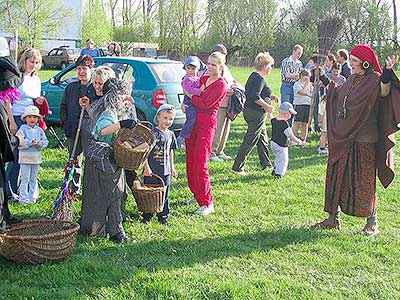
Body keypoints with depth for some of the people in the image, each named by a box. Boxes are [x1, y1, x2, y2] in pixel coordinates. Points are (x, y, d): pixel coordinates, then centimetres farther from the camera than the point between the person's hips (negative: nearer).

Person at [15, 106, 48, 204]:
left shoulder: (39, 130, 8)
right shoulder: (23, 129, -6)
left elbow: (45, 141, 10)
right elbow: (18, 142, -15)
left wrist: (40, 144, -10)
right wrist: (30, 143, -20)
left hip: (36, 158, 5)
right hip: (25, 158, -4)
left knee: (33, 179, 12)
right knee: (25, 179, -2)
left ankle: (32, 197, 20)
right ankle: (23, 198, 3)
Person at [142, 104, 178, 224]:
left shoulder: (170, 134, 9)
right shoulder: (152, 133, -10)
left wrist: (172, 168, 18)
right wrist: (146, 167, -15)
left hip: (165, 171, 5)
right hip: (151, 170, -5)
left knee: (164, 194, 10)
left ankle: (163, 216, 22)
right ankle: (147, 216, 14)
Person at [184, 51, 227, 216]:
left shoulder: (221, 85, -9)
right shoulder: (203, 78, 13)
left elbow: (205, 104, -16)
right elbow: (191, 93, 19)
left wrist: (190, 95, -7)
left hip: (207, 123, -8)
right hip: (193, 121, 8)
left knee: (200, 163, -11)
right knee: (190, 161, 12)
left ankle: (207, 203, -6)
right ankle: (198, 195, 28)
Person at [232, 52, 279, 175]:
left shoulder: (253, 76, 12)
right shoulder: (260, 79, -18)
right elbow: (255, 97, -27)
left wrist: (271, 96, 12)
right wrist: (268, 106, -17)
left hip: (249, 110, 11)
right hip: (257, 113, -11)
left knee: (263, 138, 21)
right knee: (250, 140, -5)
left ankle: (266, 164, 32)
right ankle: (237, 167, -3)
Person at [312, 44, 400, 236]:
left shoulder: (375, 80, -10)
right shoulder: (351, 80, 12)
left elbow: (384, 92, -33)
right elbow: (337, 96, 29)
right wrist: (325, 79, 32)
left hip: (364, 141, -7)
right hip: (342, 139, 7)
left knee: (364, 182, 1)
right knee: (336, 178, 10)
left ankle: (372, 221, 15)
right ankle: (333, 218, 21)